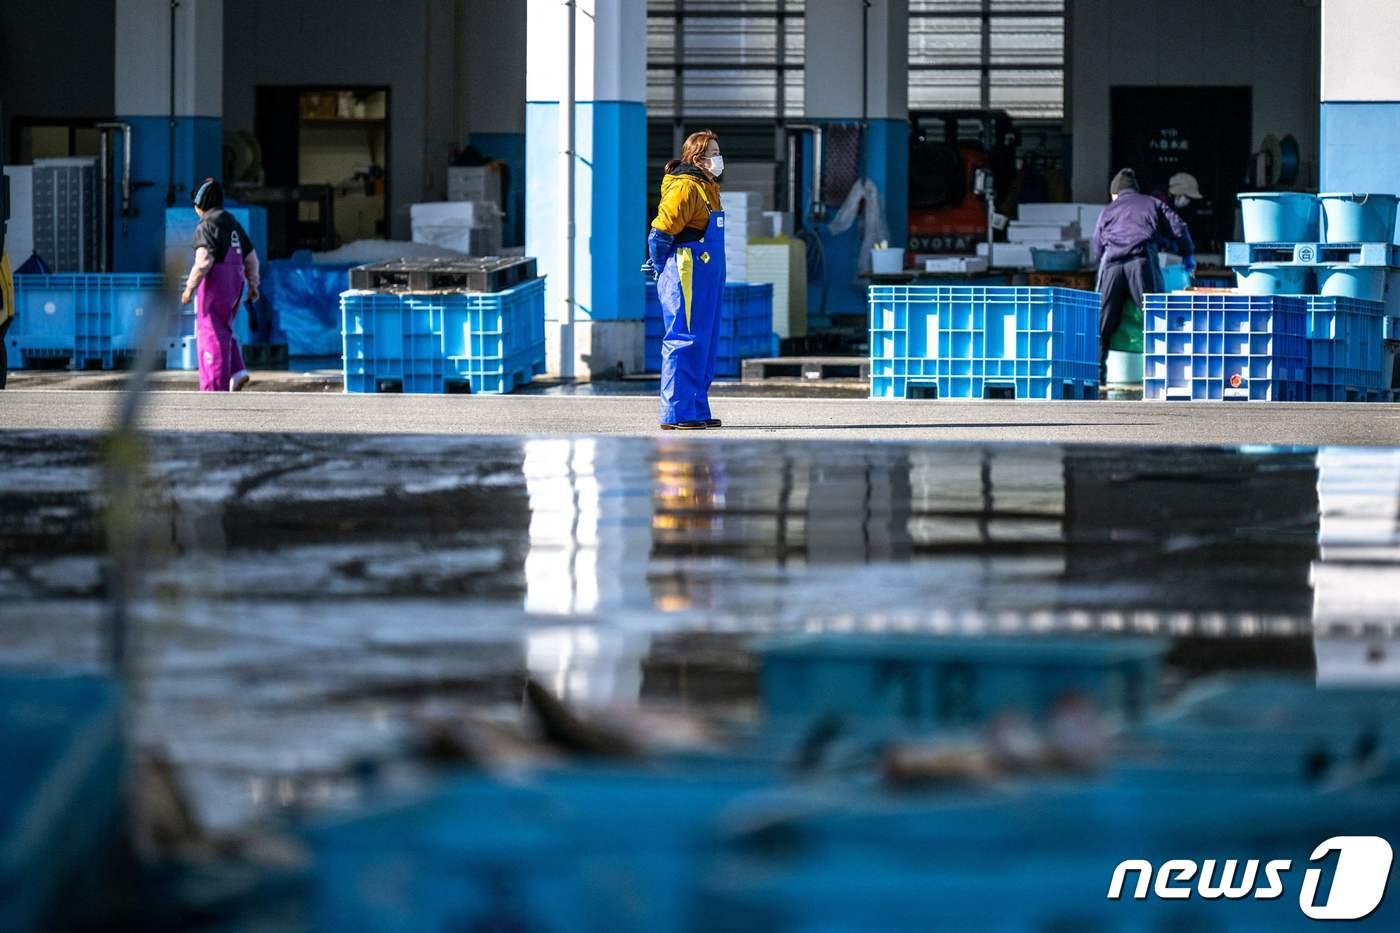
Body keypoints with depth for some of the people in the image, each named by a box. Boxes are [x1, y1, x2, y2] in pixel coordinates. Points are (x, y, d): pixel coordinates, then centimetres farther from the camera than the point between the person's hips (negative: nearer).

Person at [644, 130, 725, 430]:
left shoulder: (707, 188, 18)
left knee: (705, 343, 12)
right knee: (684, 342, -9)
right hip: (686, 275, -10)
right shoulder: (685, 187, -14)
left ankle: (697, 410, 18)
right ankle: (676, 414, -9)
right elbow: (662, 231, -16)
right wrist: (660, 267, -6)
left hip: (705, 278, 10)